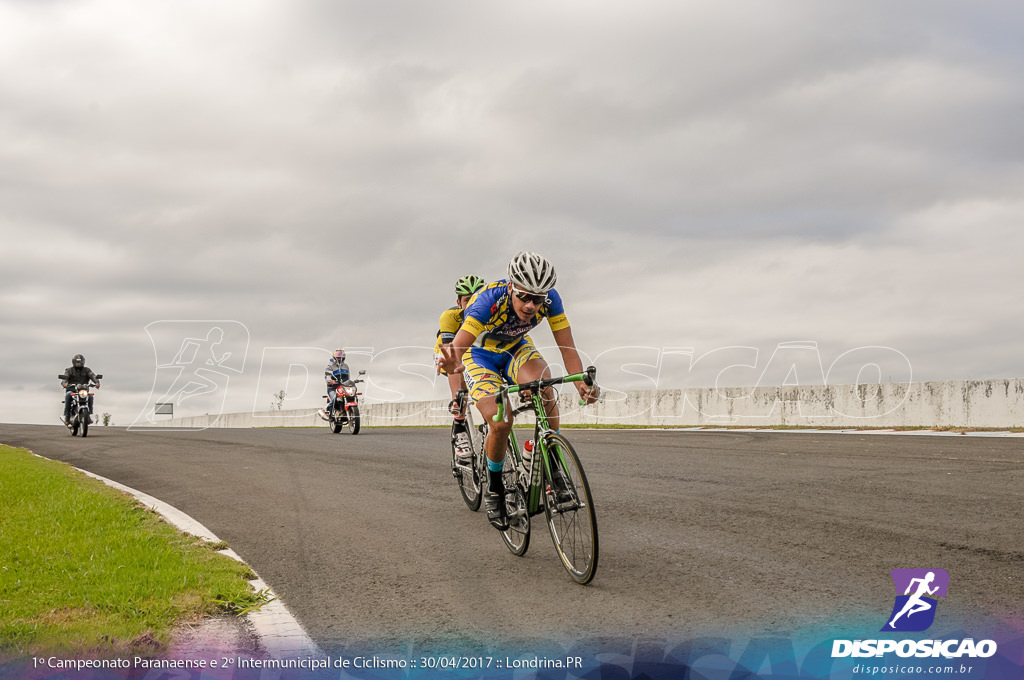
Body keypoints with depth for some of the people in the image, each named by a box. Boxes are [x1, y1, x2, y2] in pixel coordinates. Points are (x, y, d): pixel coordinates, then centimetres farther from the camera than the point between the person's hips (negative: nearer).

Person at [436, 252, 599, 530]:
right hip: (481, 354, -3)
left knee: (543, 387, -29)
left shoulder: (550, 298, -27)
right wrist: (453, 363, -71)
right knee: (501, 423, -22)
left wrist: (582, 385, -40)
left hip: (516, 349, 3)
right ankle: (494, 489, 4)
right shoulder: (489, 301, -38)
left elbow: (567, 347, -24)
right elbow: (458, 347, -46)